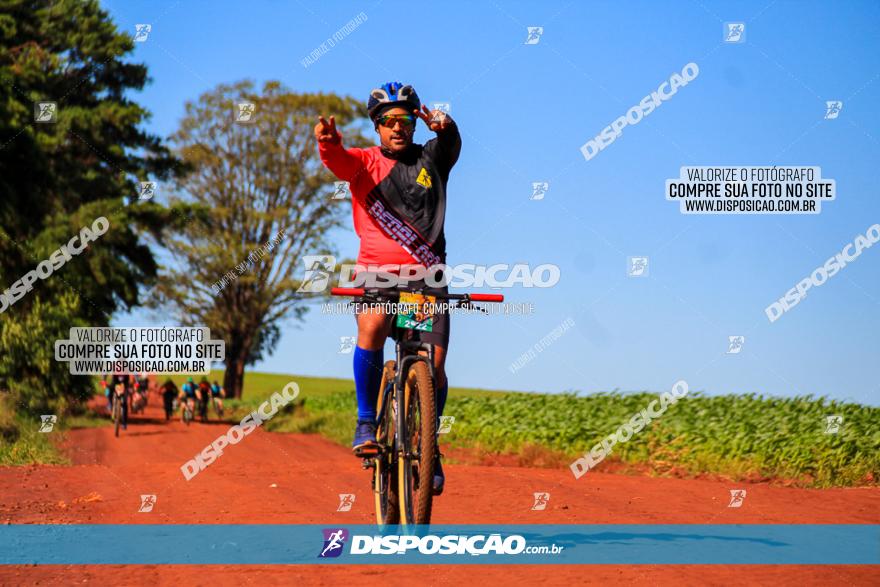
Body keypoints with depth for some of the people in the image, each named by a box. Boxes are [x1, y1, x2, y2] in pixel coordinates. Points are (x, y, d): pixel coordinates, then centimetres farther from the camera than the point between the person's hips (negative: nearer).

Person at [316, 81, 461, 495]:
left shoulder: (430, 159, 7)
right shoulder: (365, 162, 4)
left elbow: (451, 146, -14)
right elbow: (339, 161, -18)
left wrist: (444, 126, -38)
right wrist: (327, 141, -42)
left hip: (426, 275, 1)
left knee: (434, 367, -6)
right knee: (371, 328, -31)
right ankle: (367, 421, -14)